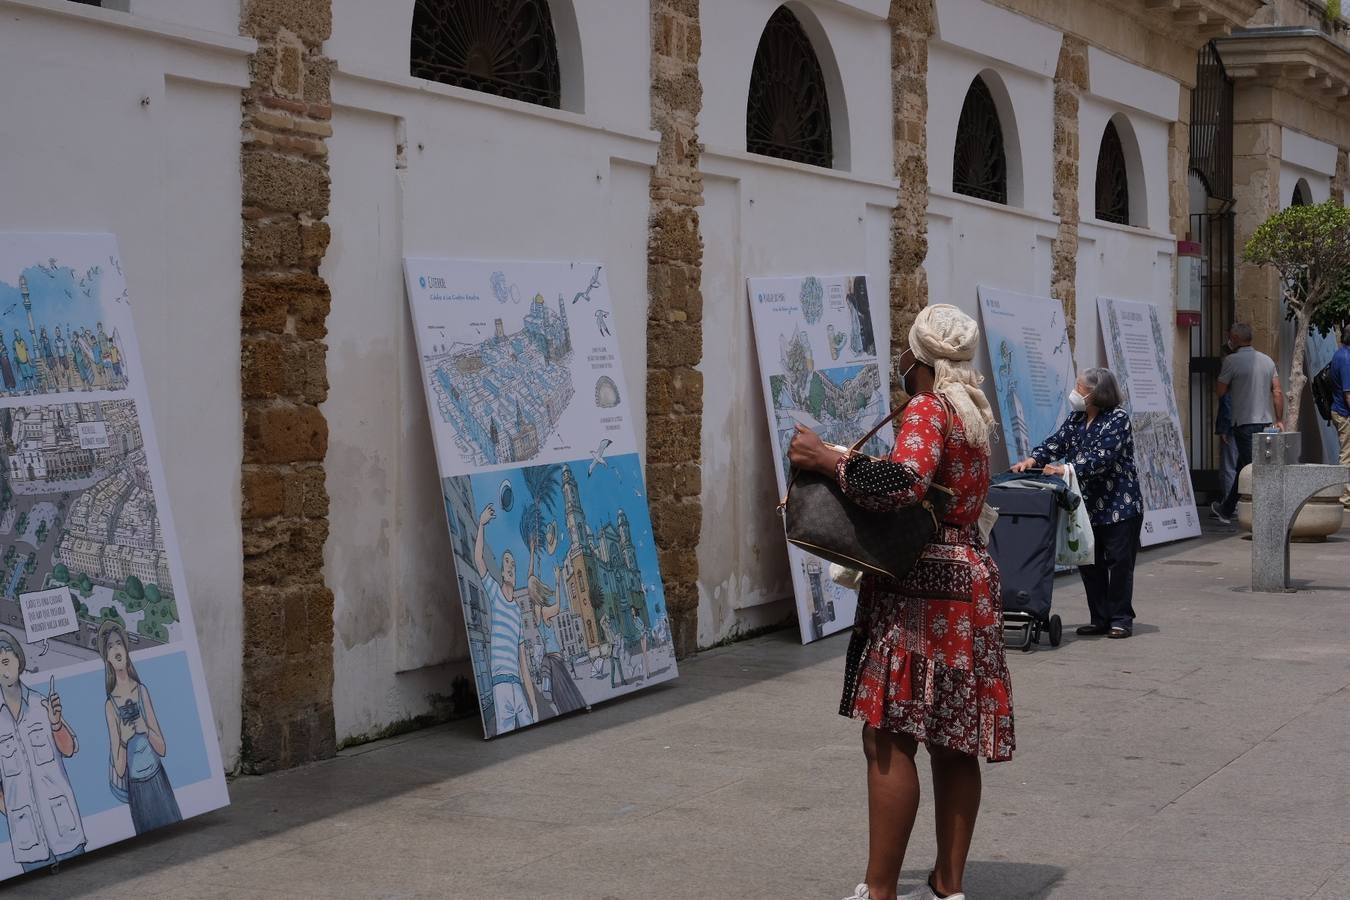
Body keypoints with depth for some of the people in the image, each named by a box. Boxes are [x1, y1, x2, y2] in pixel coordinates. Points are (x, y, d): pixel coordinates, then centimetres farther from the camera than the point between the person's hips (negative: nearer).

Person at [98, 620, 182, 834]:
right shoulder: (110, 704, -8)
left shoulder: (141, 690, 0)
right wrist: (123, 740, -25)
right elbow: (119, 769, -7)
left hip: (158, 779, 3)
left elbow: (162, 748, 1)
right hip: (136, 786, -2)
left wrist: (145, 729, -17)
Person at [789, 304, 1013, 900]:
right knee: (952, 744, 10)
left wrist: (827, 460, -20)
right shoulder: (973, 411, 17)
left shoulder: (927, 409, -12)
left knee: (888, 739, -8)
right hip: (968, 582, 10)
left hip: (921, 590, -10)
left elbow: (903, 483, -29)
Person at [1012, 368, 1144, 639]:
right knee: (1089, 562, 8)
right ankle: (1100, 619, 16)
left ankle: (1121, 619, 9)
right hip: (1088, 505, 7)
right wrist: (1033, 459, -17)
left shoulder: (1117, 418, -13)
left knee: (1119, 561, 0)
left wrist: (1067, 469, -32)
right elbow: (1057, 442, 2)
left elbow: (1103, 457, -24)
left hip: (1119, 505, -7)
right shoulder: (1076, 419, 10)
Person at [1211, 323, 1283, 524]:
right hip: (1266, 422, 7)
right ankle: (1226, 509, 29)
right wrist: (1279, 420, 11)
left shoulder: (1232, 360, -9)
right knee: (1243, 467, 17)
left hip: (1244, 422, -7)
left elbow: (1220, 392, -4)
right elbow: (1278, 392, 7)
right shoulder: (1268, 360, 9)